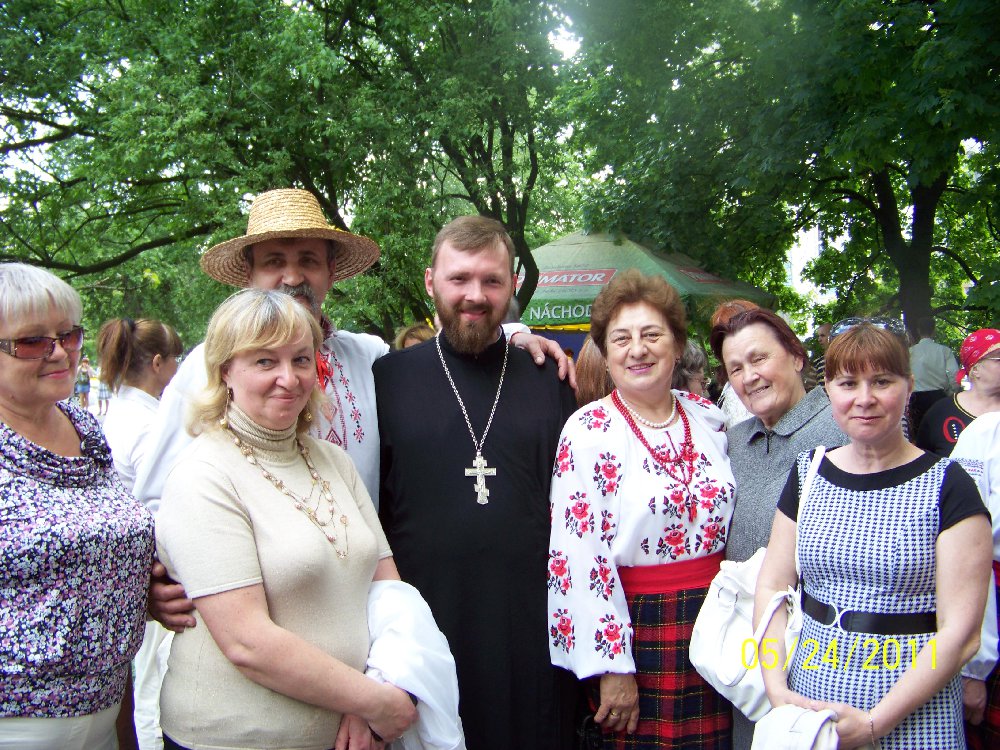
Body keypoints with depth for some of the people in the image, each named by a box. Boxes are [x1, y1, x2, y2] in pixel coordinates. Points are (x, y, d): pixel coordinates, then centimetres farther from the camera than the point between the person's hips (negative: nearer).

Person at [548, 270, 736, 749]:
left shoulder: (708, 418, 4)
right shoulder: (588, 431, -11)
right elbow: (582, 555, -15)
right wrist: (611, 665, -15)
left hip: (715, 629, 5)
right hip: (637, 631, -4)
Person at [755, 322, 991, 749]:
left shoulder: (947, 486, -8)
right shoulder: (808, 473, 3)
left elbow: (960, 633, -12)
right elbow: (772, 586, 3)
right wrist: (777, 688, -10)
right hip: (807, 704, 3)